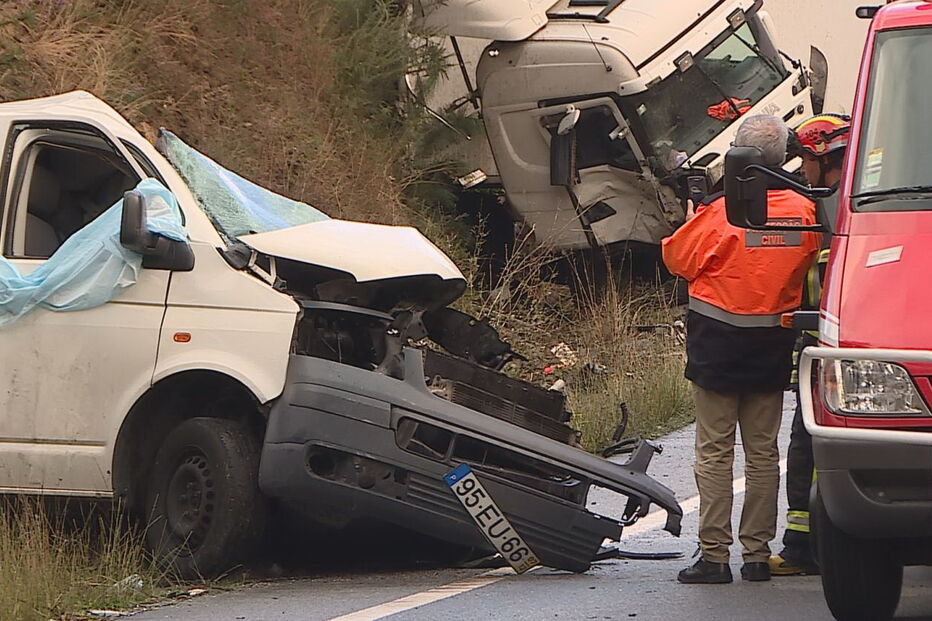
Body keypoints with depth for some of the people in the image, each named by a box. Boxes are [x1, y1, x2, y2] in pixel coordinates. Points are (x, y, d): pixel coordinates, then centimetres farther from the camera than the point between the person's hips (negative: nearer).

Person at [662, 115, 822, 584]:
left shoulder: (721, 211, -16)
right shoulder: (804, 211, -2)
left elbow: (678, 258, -5)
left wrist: (695, 214, 8)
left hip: (718, 342, -4)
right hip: (773, 345, 4)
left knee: (714, 449, 1)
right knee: (763, 449, 11)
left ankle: (714, 554, -1)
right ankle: (758, 553, 11)